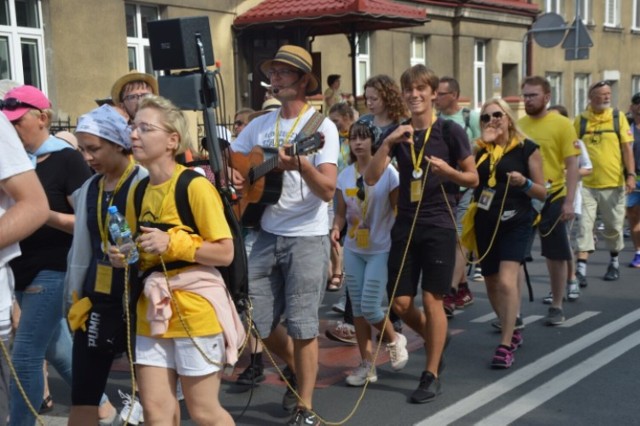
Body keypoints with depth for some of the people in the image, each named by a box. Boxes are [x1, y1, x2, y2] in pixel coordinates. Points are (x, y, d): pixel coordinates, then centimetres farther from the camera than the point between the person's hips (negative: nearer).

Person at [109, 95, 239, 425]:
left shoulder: (195, 186, -13)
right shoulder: (137, 192, 8)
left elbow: (225, 253, -14)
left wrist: (173, 243, -23)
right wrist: (124, 258, -1)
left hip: (195, 308, -6)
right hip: (152, 309, 6)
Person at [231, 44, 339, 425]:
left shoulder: (322, 126, -8)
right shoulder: (259, 125, 9)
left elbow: (328, 191, -16)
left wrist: (302, 166, -34)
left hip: (308, 238, -5)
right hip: (268, 235, 6)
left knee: (302, 326, -2)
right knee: (256, 321, 9)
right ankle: (298, 370, 36)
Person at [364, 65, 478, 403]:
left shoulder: (450, 132, -4)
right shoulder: (397, 134, 6)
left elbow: (473, 179, 1)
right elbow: (371, 178, -5)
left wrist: (448, 171, -19)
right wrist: (388, 143, -18)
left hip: (439, 225, -4)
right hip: (405, 224, 4)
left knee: (431, 299, -3)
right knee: (400, 302, 4)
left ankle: (431, 375, 10)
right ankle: (435, 340, 34)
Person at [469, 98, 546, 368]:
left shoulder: (526, 148, -1)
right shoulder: (481, 150, 9)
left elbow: (542, 192, 1)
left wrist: (524, 182, -19)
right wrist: (485, 144, -8)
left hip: (514, 222, -5)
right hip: (485, 223, 5)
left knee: (506, 281, -20)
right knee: (492, 285, 12)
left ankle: (505, 346, -15)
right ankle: (512, 332, 34)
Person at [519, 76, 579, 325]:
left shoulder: (562, 124, -5)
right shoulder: (518, 125, 6)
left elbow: (571, 165, -7)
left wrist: (569, 201, -13)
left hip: (552, 199, -3)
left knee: (556, 255, 8)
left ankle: (556, 307, 23)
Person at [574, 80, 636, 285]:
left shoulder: (618, 117, 3)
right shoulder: (580, 120, 1)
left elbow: (627, 148, 1)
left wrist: (631, 174, -8)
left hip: (614, 183, 1)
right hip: (587, 184, -1)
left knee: (613, 227, 11)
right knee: (584, 225, -7)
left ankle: (614, 262, 32)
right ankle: (581, 269, -8)